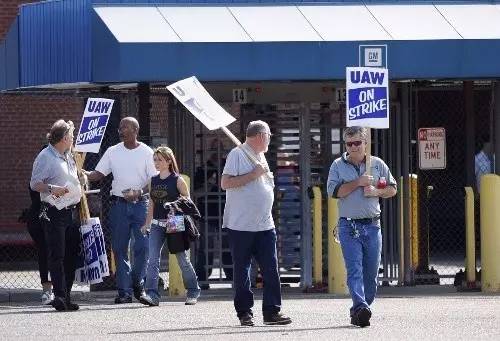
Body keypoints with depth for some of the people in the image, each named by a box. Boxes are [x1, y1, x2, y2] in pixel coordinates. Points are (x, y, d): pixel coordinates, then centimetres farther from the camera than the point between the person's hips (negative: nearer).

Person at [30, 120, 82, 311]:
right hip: (54, 214, -8)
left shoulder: (69, 157, 19)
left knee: (71, 255, 7)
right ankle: (60, 296, -15)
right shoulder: (45, 157, -6)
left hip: (71, 212, 8)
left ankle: (66, 297, 12)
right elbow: (34, 184, -10)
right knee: (57, 256, -11)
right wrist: (52, 189, -27)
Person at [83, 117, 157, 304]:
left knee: (142, 246, -8)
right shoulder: (113, 152, 8)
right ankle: (124, 291, 1)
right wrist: (83, 174, -14)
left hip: (140, 203, -2)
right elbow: (98, 174, 6)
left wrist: (138, 192, -19)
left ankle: (137, 281, 13)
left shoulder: (146, 152, 0)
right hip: (119, 204, 2)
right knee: (119, 248, -1)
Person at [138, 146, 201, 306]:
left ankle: (193, 292, 21)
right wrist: (147, 223, 16)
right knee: (153, 260, -10)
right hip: (157, 225, 4)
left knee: (182, 259, 6)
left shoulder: (177, 180, -6)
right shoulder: (153, 181, 9)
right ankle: (152, 294, -15)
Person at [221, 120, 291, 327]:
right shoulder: (238, 154, -7)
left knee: (271, 269, 0)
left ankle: (272, 311, 1)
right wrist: (254, 174, -15)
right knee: (242, 271, 1)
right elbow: (225, 183, -16)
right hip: (241, 225, -7)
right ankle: (244, 313, 7)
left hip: (265, 225, 7)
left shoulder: (261, 157, 17)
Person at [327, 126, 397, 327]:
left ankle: (358, 312, 15)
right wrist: (358, 182, -14)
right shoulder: (338, 166, 4)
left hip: (372, 225, 3)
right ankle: (361, 307, -28)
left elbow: (392, 189, 15)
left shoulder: (377, 164, 9)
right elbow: (333, 191, -9)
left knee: (371, 272, 4)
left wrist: (376, 192, -5)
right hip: (349, 226, -3)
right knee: (354, 269, -15)